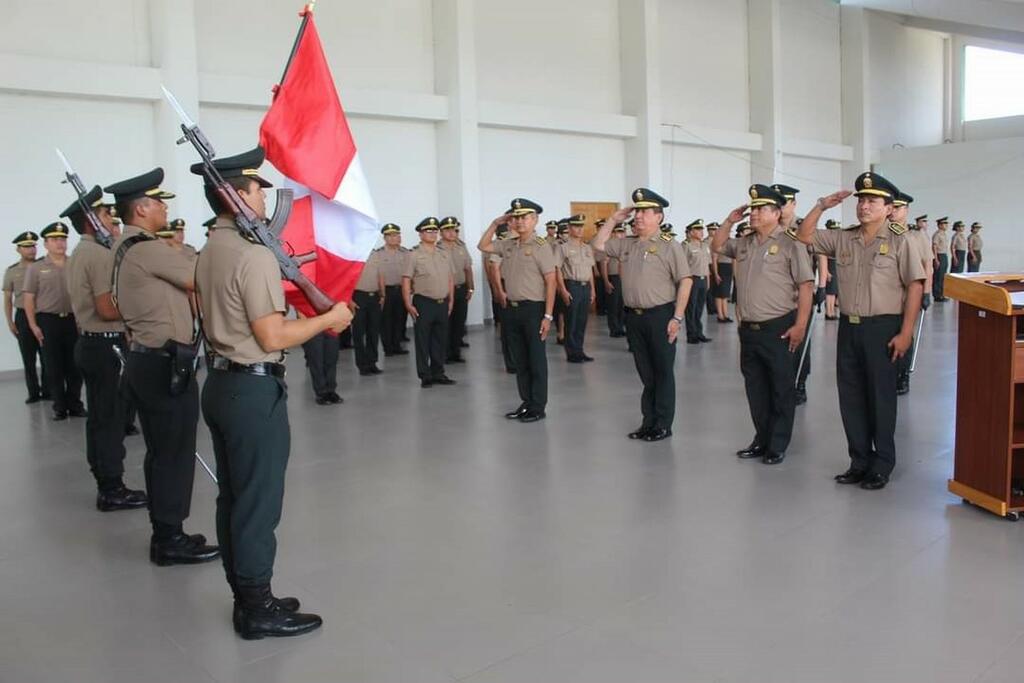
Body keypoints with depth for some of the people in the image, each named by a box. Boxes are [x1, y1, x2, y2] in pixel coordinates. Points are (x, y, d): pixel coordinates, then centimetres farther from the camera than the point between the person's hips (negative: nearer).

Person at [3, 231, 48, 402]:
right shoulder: (11, 271, 5)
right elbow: (7, 299, 9)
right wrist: (10, 322, 2)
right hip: (23, 317, 1)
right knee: (28, 359, 6)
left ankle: (47, 391, 11)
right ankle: (33, 393, 14)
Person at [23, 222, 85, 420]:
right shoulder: (35, 268, 3)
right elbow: (28, 298, 1)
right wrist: (33, 325, -6)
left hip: (74, 320, 1)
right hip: (48, 321, -1)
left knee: (75, 365, 6)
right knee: (54, 366, 5)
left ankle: (75, 404, 17)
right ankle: (60, 407, 13)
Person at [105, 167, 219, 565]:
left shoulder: (124, 248, 15)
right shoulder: (150, 249, -17)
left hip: (144, 361, 10)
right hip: (166, 365, -10)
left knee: (160, 453, 16)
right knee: (176, 454, -1)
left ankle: (164, 534, 25)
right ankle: (170, 541, 8)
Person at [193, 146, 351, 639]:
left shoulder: (208, 253, 11)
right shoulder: (254, 255, -17)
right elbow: (272, 338, -19)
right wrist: (328, 319, -8)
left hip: (220, 383, 9)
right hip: (254, 390, -9)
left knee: (233, 497, 15)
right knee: (259, 502, 1)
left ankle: (245, 598, 27)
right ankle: (259, 610, 12)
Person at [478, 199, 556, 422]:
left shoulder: (541, 247, -9)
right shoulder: (508, 245, 10)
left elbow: (550, 282, -12)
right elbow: (482, 246, 23)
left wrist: (548, 316, -16)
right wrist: (495, 224, 10)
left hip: (533, 309, -6)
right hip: (511, 309, 7)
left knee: (536, 360, 2)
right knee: (519, 360, 13)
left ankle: (538, 408, 10)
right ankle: (526, 403, 24)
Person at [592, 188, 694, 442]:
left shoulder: (669, 246, -7)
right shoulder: (627, 245, 11)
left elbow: (685, 281, -10)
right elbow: (598, 244, 21)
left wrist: (677, 317, -15)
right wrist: (614, 219, 10)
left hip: (660, 315, -6)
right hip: (634, 316, 6)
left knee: (663, 372, 4)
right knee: (645, 372, 13)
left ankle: (663, 425, 12)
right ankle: (648, 422, 22)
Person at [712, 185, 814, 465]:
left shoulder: (790, 243, -9)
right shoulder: (745, 243, 11)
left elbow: (806, 286, -12)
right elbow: (717, 246, 27)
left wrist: (800, 325, -17)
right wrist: (729, 222, 10)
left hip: (779, 329, -7)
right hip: (748, 329, 7)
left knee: (781, 390, 5)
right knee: (755, 389, 13)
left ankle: (778, 446, 15)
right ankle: (761, 440, 26)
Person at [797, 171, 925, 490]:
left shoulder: (899, 241, -5)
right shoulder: (843, 239, 8)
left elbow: (915, 287, -8)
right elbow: (805, 235, 15)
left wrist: (905, 333, -13)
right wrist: (822, 206, 3)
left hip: (883, 328, -5)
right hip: (848, 326, 5)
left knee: (881, 398, 4)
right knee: (851, 397, 9)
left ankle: (881, 466, 16)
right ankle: (859, 461, 22)